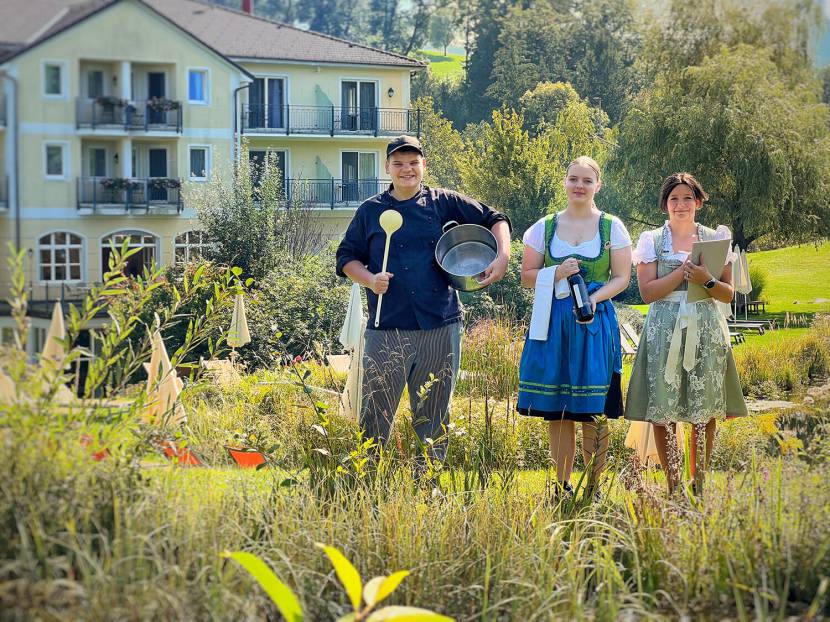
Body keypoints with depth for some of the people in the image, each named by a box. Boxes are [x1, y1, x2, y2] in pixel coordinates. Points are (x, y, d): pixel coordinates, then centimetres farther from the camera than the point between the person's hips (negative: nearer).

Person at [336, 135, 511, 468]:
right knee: (375, 414, -4)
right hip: (387, 328, -1)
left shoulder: (444, 203, 8)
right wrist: (369, 279, -6)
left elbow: (495, 220, 14)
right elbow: (346, 257, 14)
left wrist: (502, 257, -4)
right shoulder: (370, 211, 9)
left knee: (434, 414, 8)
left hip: (440, 325, 1)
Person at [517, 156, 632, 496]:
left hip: (595, 322, -1)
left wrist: (594, 297, -15)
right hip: (553, 321, 2)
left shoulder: (612, 227, 6)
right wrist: (557, 273, -10)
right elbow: (527, 276, 9)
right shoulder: (545, 227, 9)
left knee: (592, 410, -5)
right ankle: (562, 485, 8)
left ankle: (594, 487, 2)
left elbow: (621, 277, 3)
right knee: (554, 409, 0)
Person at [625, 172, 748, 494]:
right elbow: (647, 292, -3)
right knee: (663, 410, -6)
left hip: (706, 331, 1)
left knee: (705, 411, -1)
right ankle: (672, 485, 1)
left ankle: (700, 484, 7)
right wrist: (683, 271, -13)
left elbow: (728, 294, 7)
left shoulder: (716, 238, 10)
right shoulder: (651, 240, 7)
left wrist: (706, 280, -12)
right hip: (664, 331, -1)